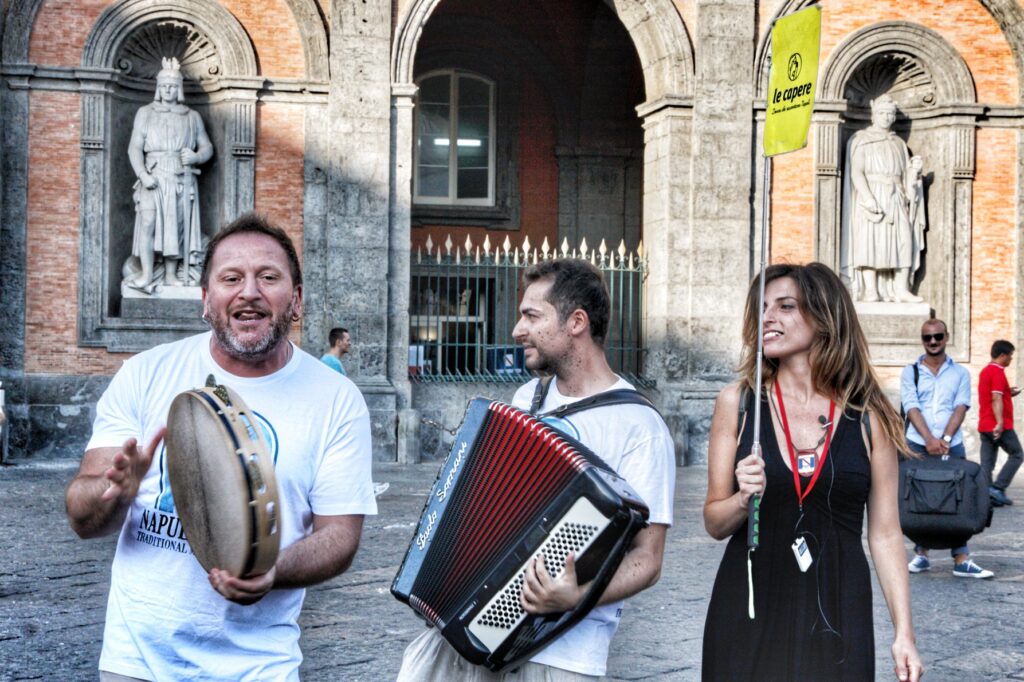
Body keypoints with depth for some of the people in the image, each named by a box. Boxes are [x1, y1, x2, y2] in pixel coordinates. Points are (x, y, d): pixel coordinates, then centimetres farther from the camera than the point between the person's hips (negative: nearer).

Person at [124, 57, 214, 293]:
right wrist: (143, 175, -13)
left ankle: (171, 275, 4)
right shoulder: (145, 113, 12)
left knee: (177, 227, -1)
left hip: (182, 180, 2)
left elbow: (207, 147, 16)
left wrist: (196, 157, -9)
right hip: (154, 178, -2)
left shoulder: (192, 117, 17)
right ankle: (147, 274, -21)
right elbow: (135, 147, 3)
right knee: (148, 222, -19)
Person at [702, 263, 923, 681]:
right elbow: (714, 524, 3)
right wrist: (744, 499, -18)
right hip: (749, 611, 0)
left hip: (837, 613, 0)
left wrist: (904, 633, 0)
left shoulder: (869, 416, 0)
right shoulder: (737, 402, -1)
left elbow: (885, 534, 3)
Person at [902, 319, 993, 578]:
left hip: (952, 446, 1)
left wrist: (945, 439, -14)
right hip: (917, 445, 0)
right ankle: (921, 555, 11)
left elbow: (960, 408, 0)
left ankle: (961, 560, -3)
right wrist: (929, 439, -17)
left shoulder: (960, 373, 11)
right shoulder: (910, 372, 8)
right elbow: (911, 408, -3)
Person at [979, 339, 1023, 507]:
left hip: (984, 425, 9)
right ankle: (998, 488, -8)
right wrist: (1000, 423, -26)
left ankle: (986, 495, 0)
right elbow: (996, 399, -21)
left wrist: (1009, 393, 17)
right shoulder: (998, 372, -11)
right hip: (999, 426, -9)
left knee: (987, 462, 4)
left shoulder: (985, 371, 18)